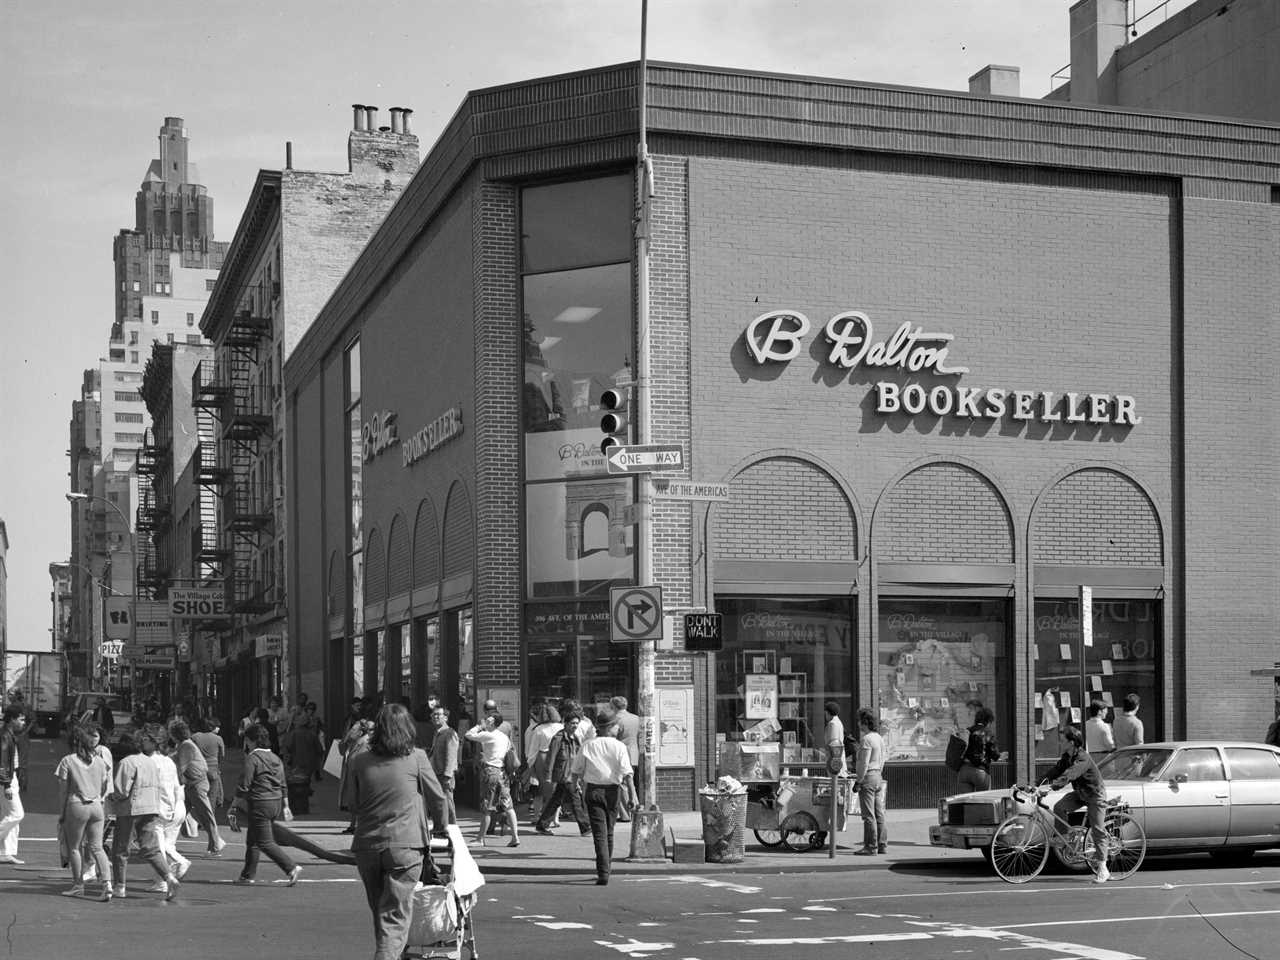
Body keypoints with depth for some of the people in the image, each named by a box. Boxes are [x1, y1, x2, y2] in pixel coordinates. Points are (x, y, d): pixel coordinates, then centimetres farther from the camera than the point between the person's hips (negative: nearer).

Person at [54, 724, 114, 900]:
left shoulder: (68, 761, -4)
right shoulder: (99, 761, 8)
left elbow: (63, 791, -3)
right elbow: (104, 789, 11)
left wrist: (61, 813, 2)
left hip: (77, 806, -4)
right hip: (96, 806, 4)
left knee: (74, 847, 11)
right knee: (97, 847, 6)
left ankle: (78, 885, 16)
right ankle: (107, 883, -9)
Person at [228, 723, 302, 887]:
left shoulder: (252, 758, -13)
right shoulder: (276, 759, 11)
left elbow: (244, 786, -15)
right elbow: (283, 785, 15)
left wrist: (235, 806, -7)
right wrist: (285, 805, 21)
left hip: (259, 804, -8)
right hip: (276, 803, 8)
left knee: (265, 842, -4)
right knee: (252, 840, 19)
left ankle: (291, 868, -15)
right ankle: (248, 874, 23)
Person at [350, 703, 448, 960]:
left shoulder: (360, 762, 6)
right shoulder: (416, 757, -1)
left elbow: (355, 804, 15)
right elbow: (437, 799, 8)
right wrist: (441, 826, 27)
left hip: (366, 845, 3)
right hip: (405, 845, -3)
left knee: (380, 915, 18)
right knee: (394, 919, -4)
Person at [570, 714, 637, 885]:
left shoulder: (588, 745, 0)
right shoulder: (619, 746, -5)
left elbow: (575, 771, 5)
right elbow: (627, 774, -13)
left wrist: (576, 785, 24)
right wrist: (632, 796, -11)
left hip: (592, 790, 0)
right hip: (612, 791, 0)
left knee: (599, 833, -3)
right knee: (609, 832, 18)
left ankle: (603, 873, -13)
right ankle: (607, 866, 31)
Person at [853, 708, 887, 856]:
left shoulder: (866, 739, -15)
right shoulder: (879, 738, 13)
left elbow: (864, 763, -18)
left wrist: (859, 781, -13)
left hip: (868, 777, -9)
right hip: (878, 777, 9)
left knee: (869, 816, -6)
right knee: (879, 814, 11)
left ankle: (870, 847, -5)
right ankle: (882, 845, 13)